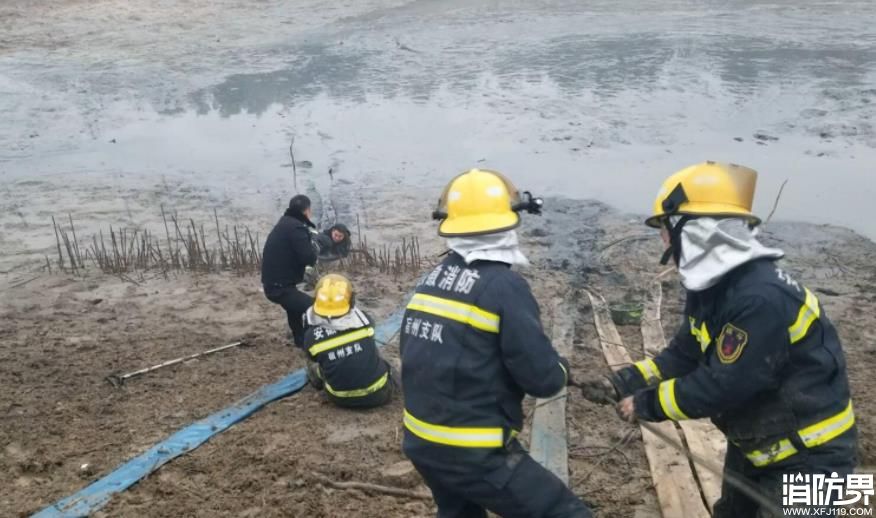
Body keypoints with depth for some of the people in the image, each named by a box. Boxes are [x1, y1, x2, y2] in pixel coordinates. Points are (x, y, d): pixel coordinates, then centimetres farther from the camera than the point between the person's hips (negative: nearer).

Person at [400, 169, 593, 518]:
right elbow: (544, 379, -16)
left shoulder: (432, 280, 3)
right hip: (475, 453, -8)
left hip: (421, 442, 8)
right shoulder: (504, 287, -18)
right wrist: (561, 370, 5)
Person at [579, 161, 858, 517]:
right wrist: (623, 384, -7)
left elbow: (722, 385, -31)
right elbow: (683, 357, 3)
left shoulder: (761, 298, -34)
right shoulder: (711, 288, -3)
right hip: (755, 442, 9)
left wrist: (647, 403, -20)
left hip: (809, 454, -9)